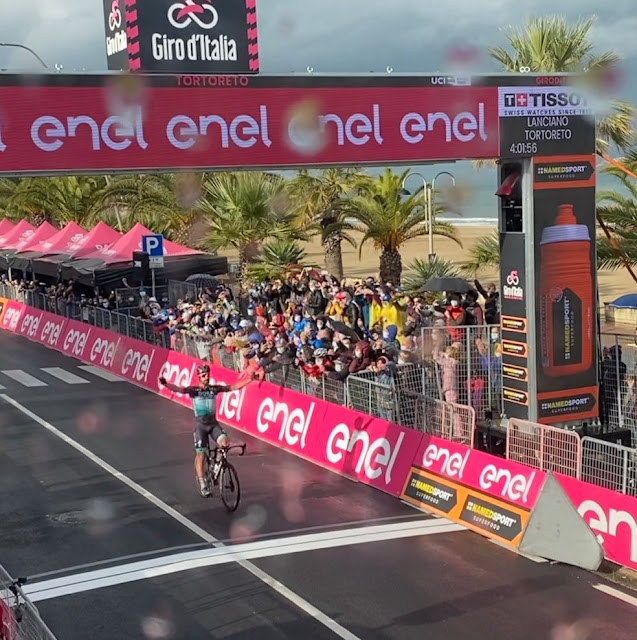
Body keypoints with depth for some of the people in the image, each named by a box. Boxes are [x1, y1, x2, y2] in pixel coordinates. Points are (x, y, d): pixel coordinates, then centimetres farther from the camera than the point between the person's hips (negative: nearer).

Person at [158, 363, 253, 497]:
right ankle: (202, 484, 7)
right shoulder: (194, 390, -9)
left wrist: (249, 380, -2)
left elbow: (233, 387, 4)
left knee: (225, 443, -21)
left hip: (213, 423, 3)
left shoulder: (214, 389, 2)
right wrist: (166, 384, -44)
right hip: (200, 425, -3)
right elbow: (178, 389, -25)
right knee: (200, 454, -4)